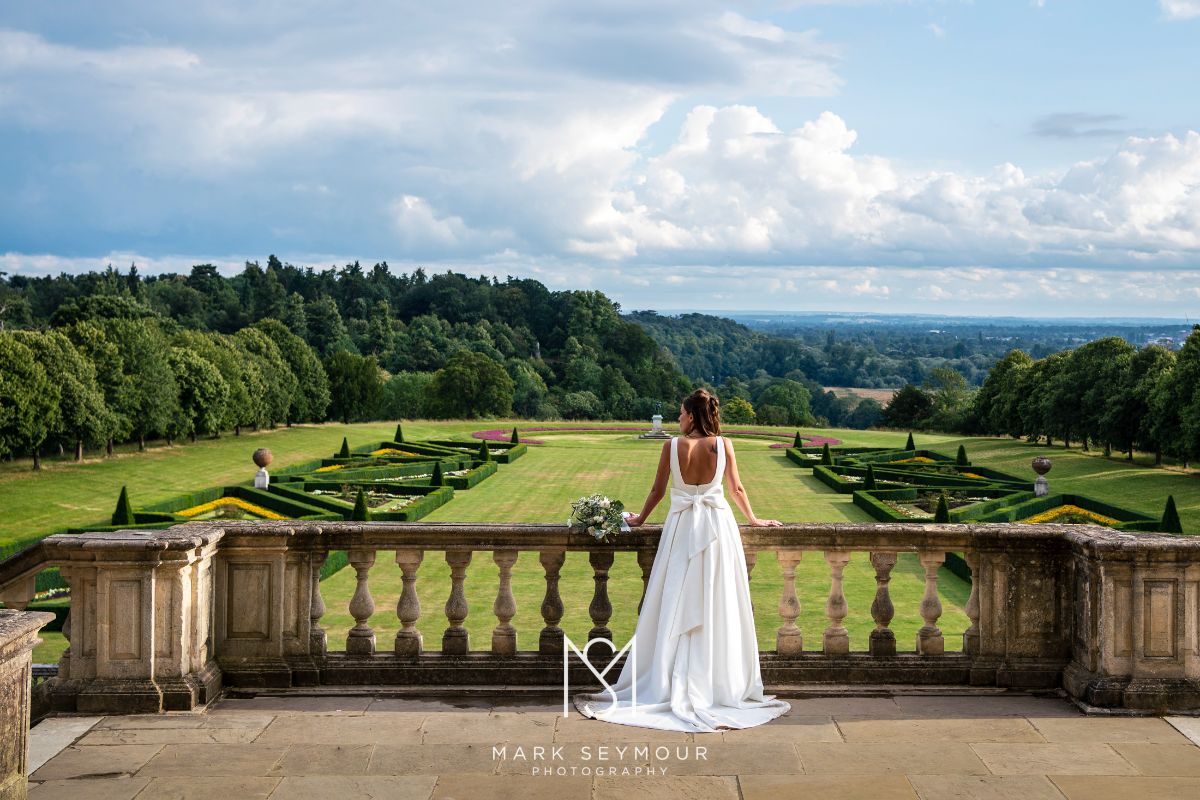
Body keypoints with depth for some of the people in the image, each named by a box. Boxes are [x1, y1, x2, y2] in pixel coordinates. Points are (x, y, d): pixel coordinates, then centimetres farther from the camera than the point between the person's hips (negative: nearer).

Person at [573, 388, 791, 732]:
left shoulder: (672, 445, -7)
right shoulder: (723, 444, -4)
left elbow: (657, 491, 1)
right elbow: (737, 489, 4)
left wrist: (640, 519, 18)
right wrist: (754, 520, 21)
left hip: (682, 527, -1)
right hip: (717, 526, 1)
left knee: (676, 610, 6)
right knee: (716, 610, 6)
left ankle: (669, 686, 9)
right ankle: (719, 686, 10)